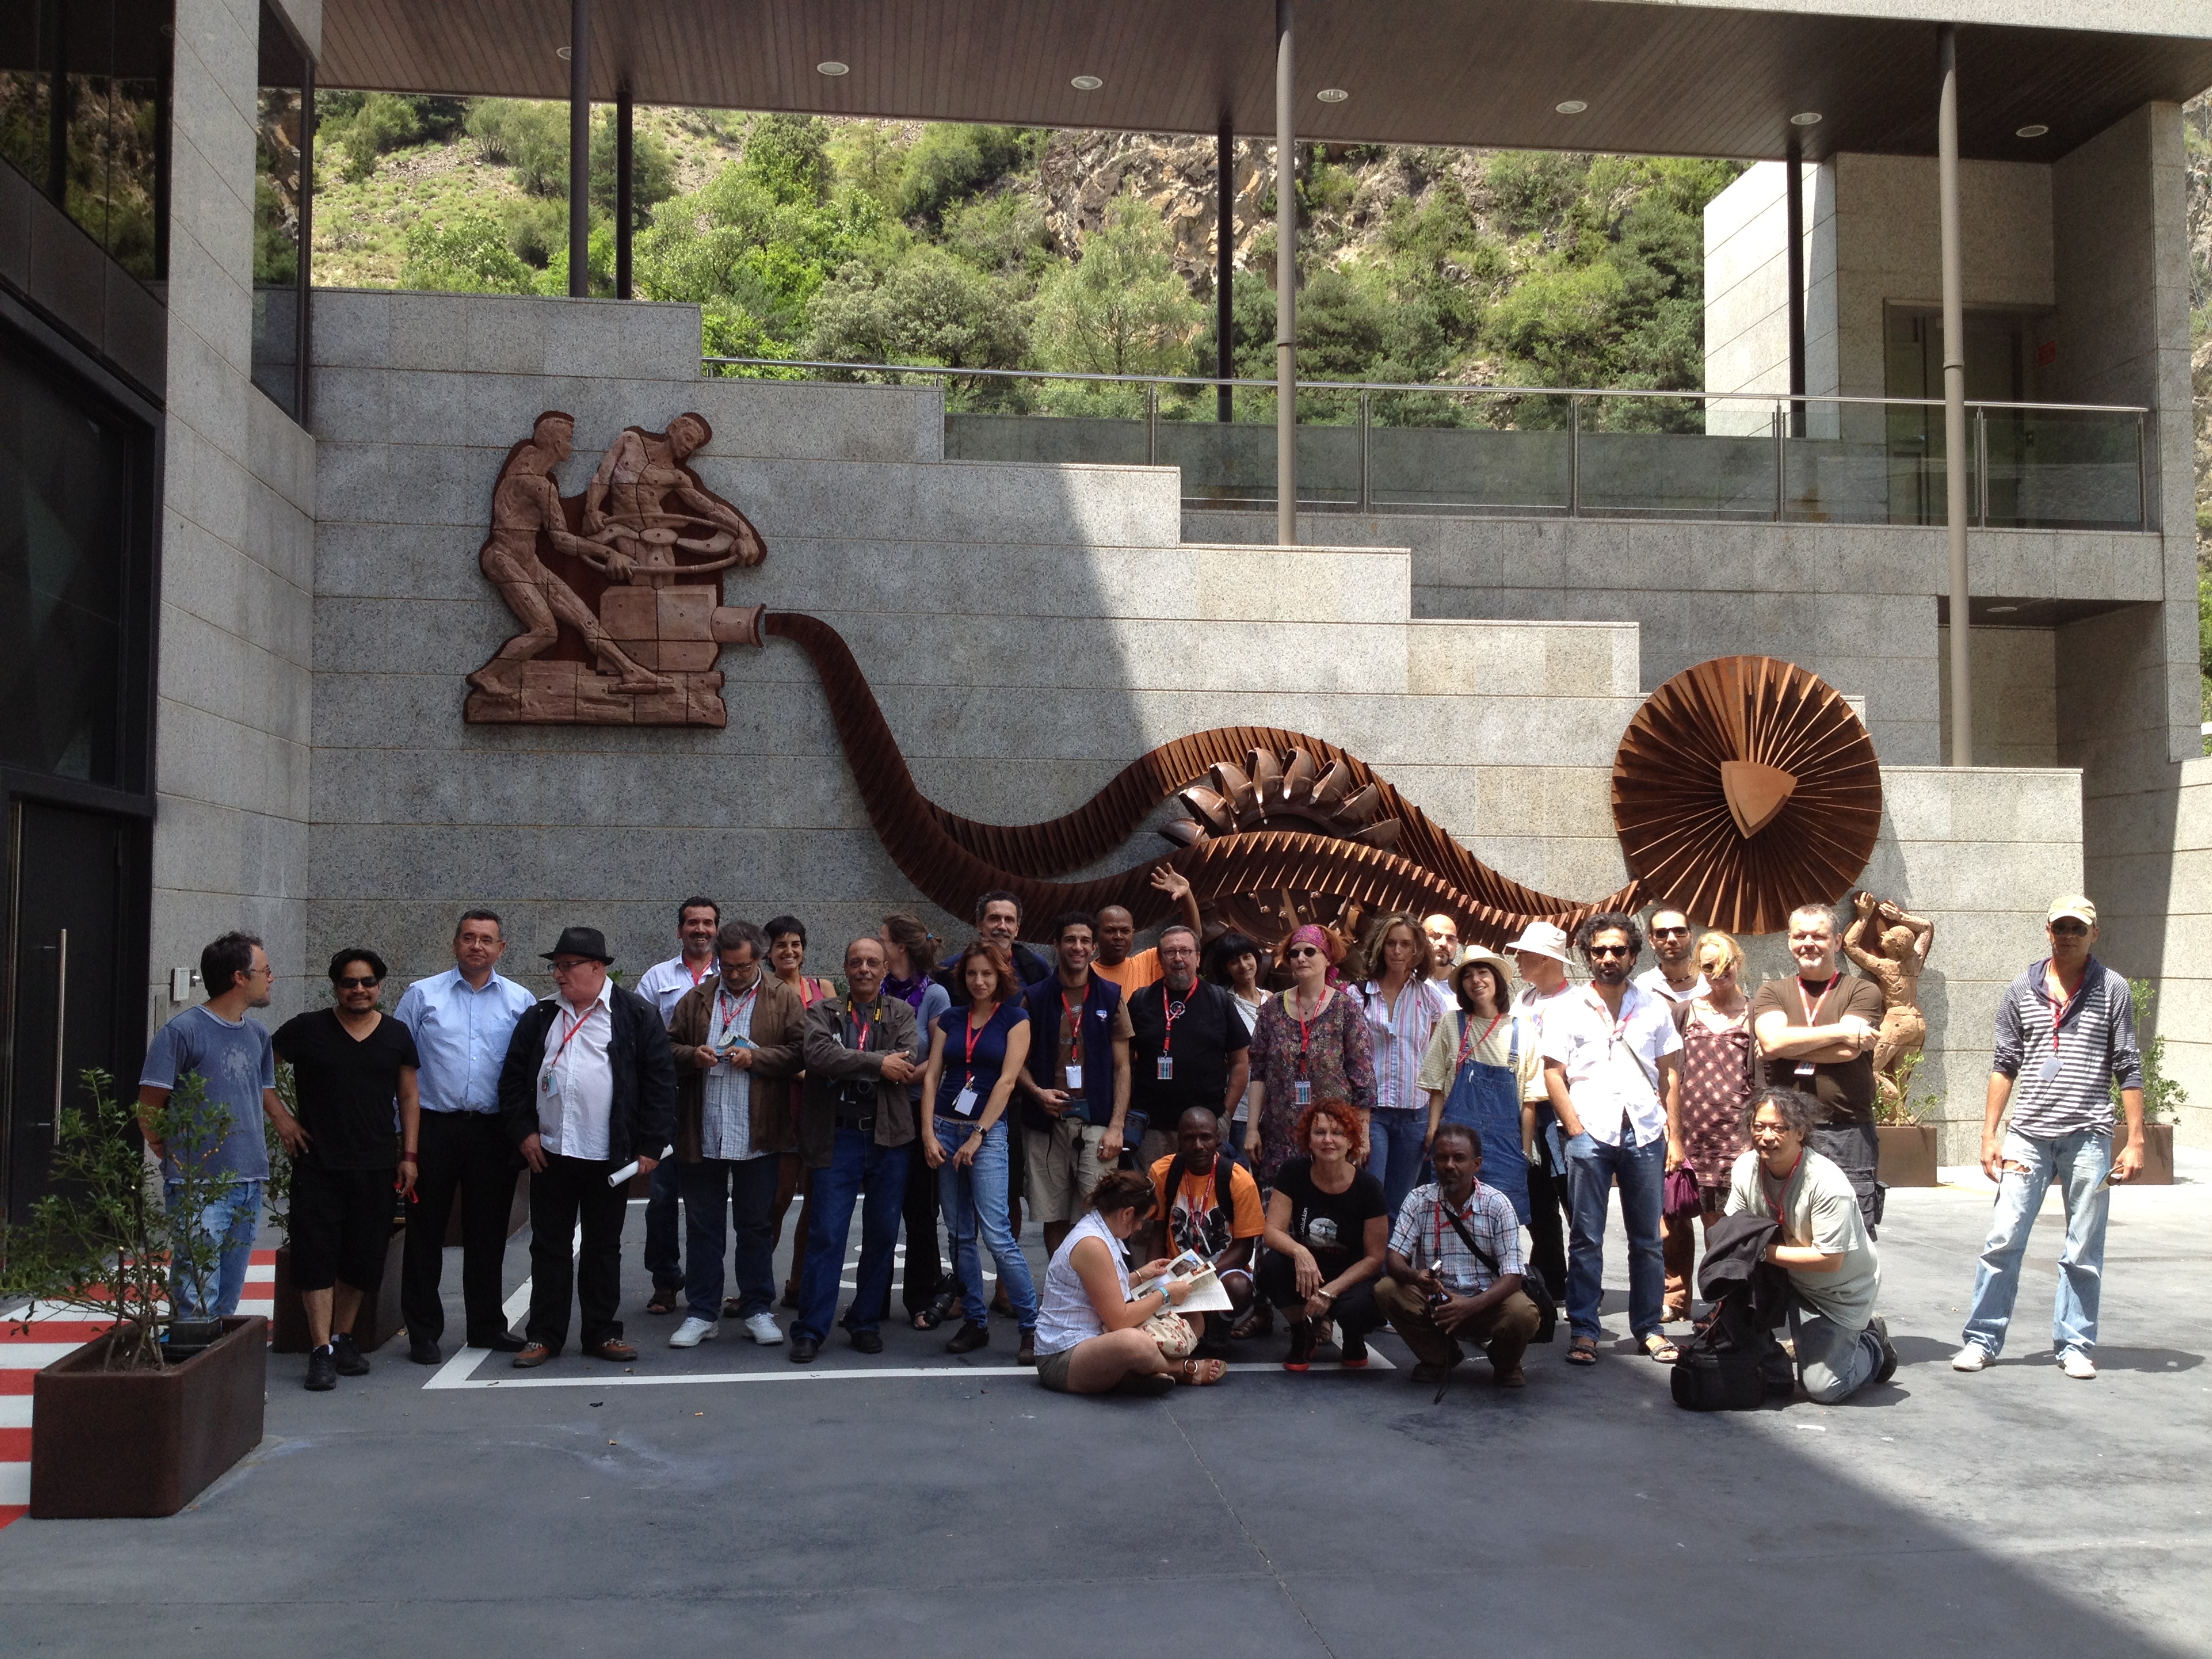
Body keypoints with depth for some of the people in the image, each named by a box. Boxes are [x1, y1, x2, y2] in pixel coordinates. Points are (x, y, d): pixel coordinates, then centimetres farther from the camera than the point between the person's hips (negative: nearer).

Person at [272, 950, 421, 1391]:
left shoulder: (397, 1036, 8)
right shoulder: (306, 1030, 0)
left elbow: (408, 1097, 12)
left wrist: (410, 1154, 7)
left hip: (377, 1167, 2)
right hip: (317, 1164, -2)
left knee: (364, 1257, 6)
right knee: (316, 1255, -6)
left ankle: (343, 1338, 23)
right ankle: (321, 1351, -4)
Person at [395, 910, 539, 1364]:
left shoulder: (520, 1002, 7)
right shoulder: (422, 996, 4)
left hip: (494, 1132, 1)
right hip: (434, 1127, -1)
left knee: (489, 1234, 9)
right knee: (425, 1231, 4)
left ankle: (486, 1326, 21)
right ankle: (423, 1332, 14)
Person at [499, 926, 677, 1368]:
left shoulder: (636, 1015, -3)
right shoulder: (540, 1017, 9)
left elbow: (660, 1081, -4)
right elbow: (513, 1078, 12)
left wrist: (650, 1146, -8)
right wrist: (523, 1131, 0)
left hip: (610, 1156, -3)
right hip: (549, 1153, 3)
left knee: (604, 1247, 8)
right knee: (549, 1246, 8)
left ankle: (602, 1333, 18)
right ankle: (544, 1335, 16)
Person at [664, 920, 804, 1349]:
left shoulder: (784, 999, 2)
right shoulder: (696, 999, 9)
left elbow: (800, 1053, -4)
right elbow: (668, 1047, 10)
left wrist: (756, 1057, -16)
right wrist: (692, 1056, -9)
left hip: (758, 1136, -2)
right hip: (701, 1133, 2)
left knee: (756, 1225, 8)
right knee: (702, 1225, 9)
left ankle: (757, 1310, 19)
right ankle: (701, 1313, 18)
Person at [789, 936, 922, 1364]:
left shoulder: (900, 1013, 11)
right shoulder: (822, 1012, 8)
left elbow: (908, 1062, -7)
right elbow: (818, 1055, -13)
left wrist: (847, 1063, -10)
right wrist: (878, 1062, -15)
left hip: (889, 1137, 2)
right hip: (838, 1138, -2)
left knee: (882, 1235, 7)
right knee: (826, 1235, -3)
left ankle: (866, 1322, 20)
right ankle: (810, 1330, 4)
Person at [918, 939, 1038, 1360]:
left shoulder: (1015, 1019, 1)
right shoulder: (949, 1019, 12)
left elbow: (1006, 1080, -6)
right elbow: (931, 1076, 8)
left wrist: (977, 1137, -11)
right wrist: (928, 1134, -3)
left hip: (988, 1131, -4)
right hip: (945, 1128, 4)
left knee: (996, 1233, -13)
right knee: (959, 1234, 6)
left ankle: (1032, 1325, -7)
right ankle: (975, 1322, 14)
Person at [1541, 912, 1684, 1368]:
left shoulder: (1653, 1007, 11)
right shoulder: (1566, 1010, 5)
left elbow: (1670, 1074, 12)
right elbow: (1553, 1074, 1)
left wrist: (1674, 1135, 5)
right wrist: (1576, 1132, -6)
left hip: (1645, 1134, 2)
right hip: (1590, 1135, -2)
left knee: (1647, 1239, 6)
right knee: (1586, 1239, 1)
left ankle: (1649, 1327, 15)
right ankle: (1583, 1331, 6)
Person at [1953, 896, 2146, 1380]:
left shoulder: (2113, 990, 3)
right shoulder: (2021, 991, 8)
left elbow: (2128, 1068, 3)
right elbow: (2005, 1065, 10)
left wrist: (2135, 1141, -2)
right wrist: (1989, 1134, 6)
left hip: (2088, 1136, -1)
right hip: (2028, 1135, 1)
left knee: (2083, 1252, 5)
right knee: (2002, 1241, -1)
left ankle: (2075, 1345, 16)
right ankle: (1982, 1339, 7)